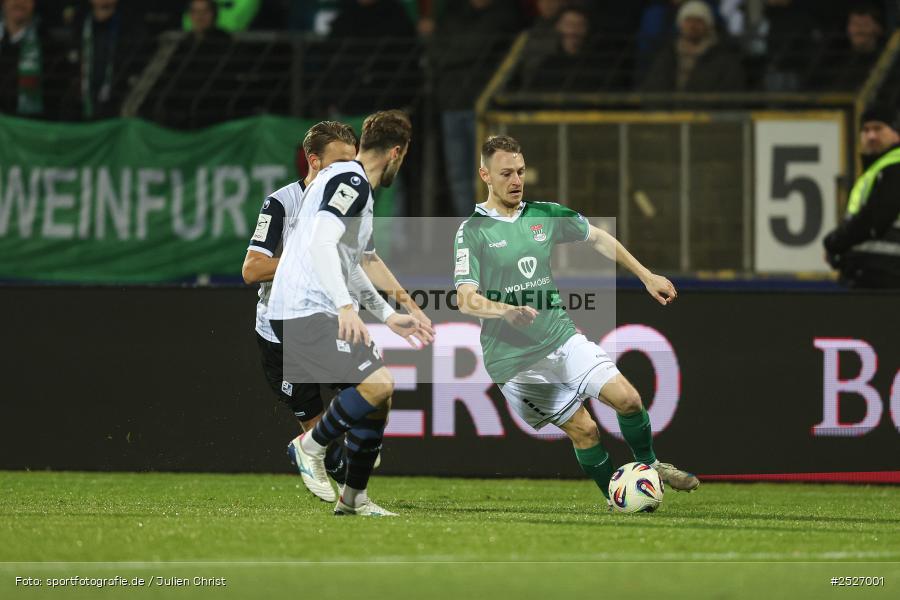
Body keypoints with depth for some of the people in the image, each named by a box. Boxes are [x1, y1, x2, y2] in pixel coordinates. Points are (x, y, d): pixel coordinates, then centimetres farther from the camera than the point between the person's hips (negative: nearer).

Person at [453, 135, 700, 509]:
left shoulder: (544, 215, 7)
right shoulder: (472, 231, -8)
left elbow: (598, 239, 22)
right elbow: (467, 300, -16)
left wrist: (646, 277, 20)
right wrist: (507, 311, -35)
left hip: (560, 335, 4)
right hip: (512, 357, -4)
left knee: (626, 397, -12)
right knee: (584, 430, -6)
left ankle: (649, 465, 13)